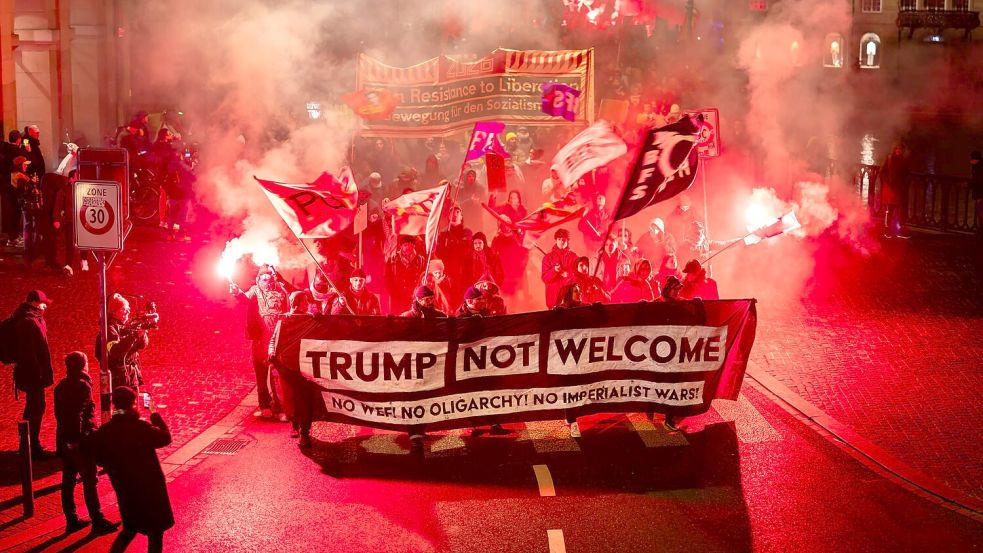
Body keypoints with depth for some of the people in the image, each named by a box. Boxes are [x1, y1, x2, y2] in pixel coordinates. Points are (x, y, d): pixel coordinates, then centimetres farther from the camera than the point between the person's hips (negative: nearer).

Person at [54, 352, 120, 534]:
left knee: (68, 480, 12)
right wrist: (85, 439, -21)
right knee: (90, 481, -1)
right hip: (80, 440, -8)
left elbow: (59, 413, 12)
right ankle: (97, 521, 4)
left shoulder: (60, 387, 10)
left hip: (64, 439, 8)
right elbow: (80, 414, -24)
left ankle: (71, 520, 19)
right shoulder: (82, 386, -16)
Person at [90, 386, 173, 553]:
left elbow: (99, 459, 3)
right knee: (155, 531, 8)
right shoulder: (141, 426, -20)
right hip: (149, 489, -5)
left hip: (124, 490, 5)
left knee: (129, 529, 25)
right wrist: (155, 414, 1)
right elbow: (165, 437, -7)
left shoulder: (104, 432, -6)